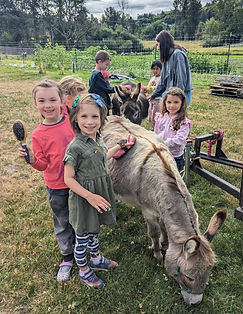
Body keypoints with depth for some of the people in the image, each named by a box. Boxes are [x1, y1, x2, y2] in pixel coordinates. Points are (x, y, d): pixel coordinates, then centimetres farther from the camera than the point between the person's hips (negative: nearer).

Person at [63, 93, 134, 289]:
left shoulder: (98, 139, 0)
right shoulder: (75, 146, -23)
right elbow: (68, 179, -19)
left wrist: (117, 147, 16)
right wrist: (89, 196, -23)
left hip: (100, 195, 7)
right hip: (83, 198, -7)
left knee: (94, 231, 27)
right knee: (82, 237, 14)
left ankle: (96, 259, 50)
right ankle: (84, 270, 37)